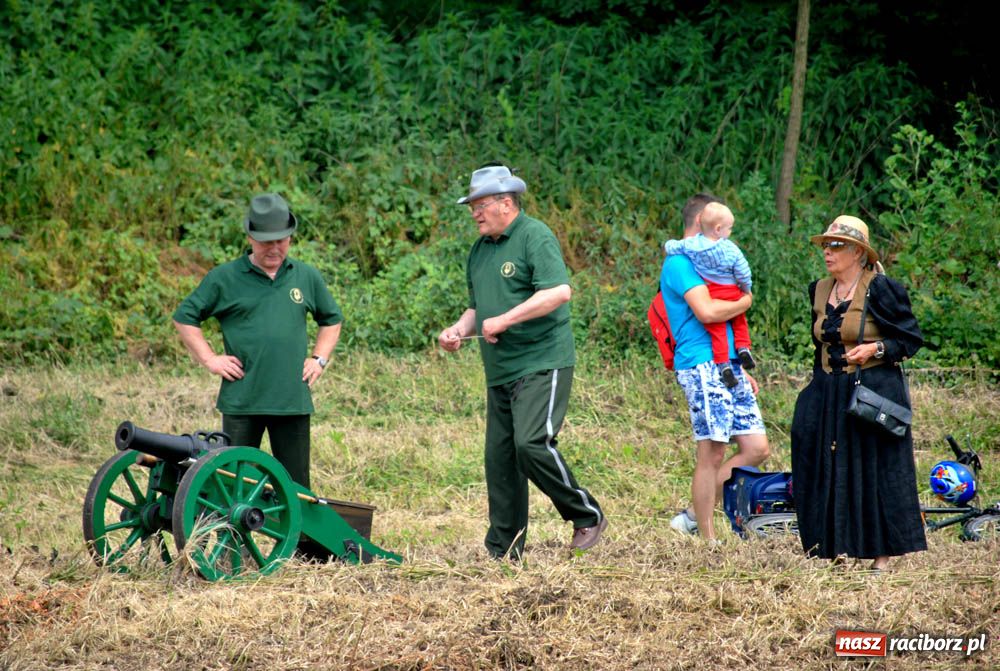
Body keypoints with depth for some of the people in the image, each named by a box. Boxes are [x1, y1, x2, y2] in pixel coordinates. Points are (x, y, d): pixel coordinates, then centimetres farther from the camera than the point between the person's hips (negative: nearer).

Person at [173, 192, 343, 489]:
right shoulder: (224, 278, 1)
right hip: (242, 400, -2)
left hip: (293, 400, 2)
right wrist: (209, 359, -1)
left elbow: (332, 319, 25)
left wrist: (319, 359, 12)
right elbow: (184, 317, 6)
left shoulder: (308, 278, 11)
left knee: (296, 484, 3)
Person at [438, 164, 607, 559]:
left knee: (532, 444, -21)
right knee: (499, 457, 5)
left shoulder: (535, 237, -7)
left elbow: (559, 291, -21)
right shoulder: (480, 250, 18)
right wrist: (459, 331, 7)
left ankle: (587, 517, -4)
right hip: (499, 373, 8)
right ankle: (502, 552, 10)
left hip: (541, 364, -8)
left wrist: (504, 321, -20)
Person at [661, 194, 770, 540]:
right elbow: (706, 311, -22)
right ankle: (708, 541, -2)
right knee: (711, 453, -8)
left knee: (756, 448, 5)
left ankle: (693, 517, 12)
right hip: (702, 367, -10)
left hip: (726, 368, 10)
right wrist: (744, 302, -4)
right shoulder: (680, 263, -8)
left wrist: (740, 370, 23)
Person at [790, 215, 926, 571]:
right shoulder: (820, 291, 11)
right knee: (830, 471, 3)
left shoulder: (880, 289, -9)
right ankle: (839, 547, 9)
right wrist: (820, 379, 15)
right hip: (828, 392, 7)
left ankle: (882, 553, 0)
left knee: (876, 470, -5)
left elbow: (912, 338, -6)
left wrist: (876, 349, -19)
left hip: (873, 391, -6)